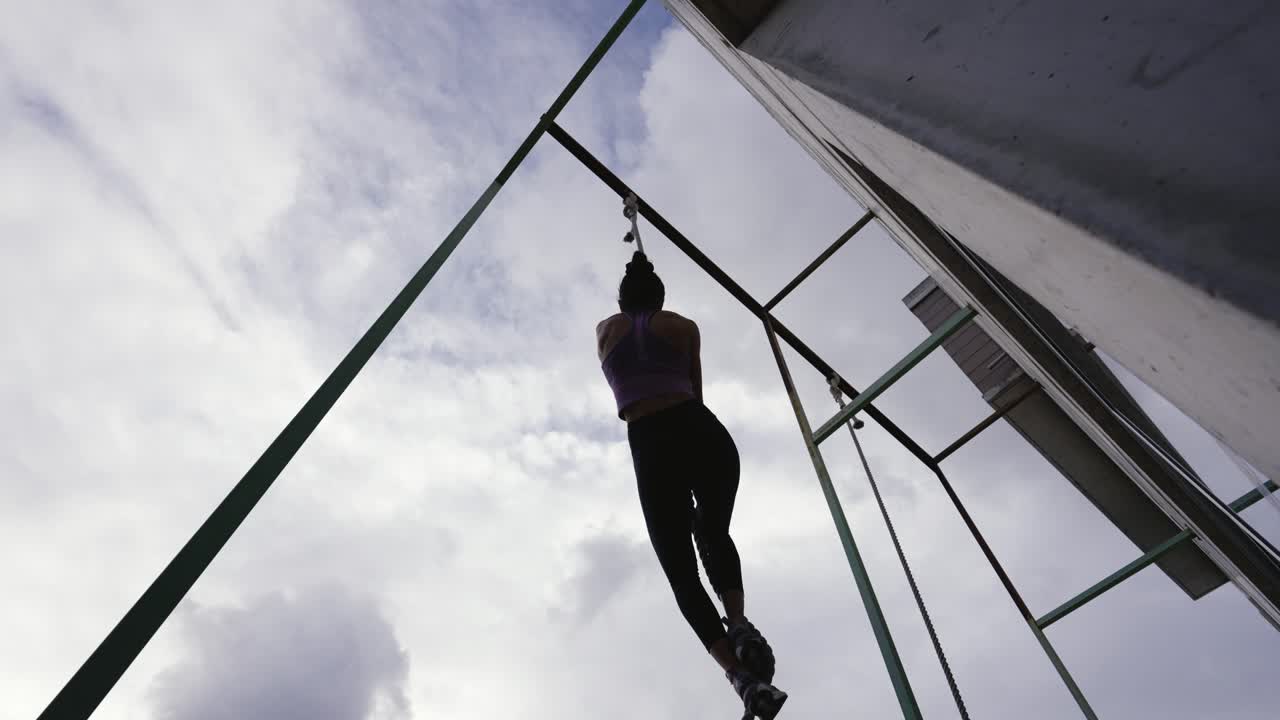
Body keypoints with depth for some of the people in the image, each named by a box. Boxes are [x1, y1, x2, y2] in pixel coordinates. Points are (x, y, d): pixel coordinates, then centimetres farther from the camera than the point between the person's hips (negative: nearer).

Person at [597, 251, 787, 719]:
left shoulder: (606, 329, 22)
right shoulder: (684, 326, 16)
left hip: (652, 447, -1)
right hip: (704, 432, 1)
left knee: (681, 572, 3)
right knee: (715, 534, 25)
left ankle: (740, 674, -16)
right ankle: (738, 622, -2)